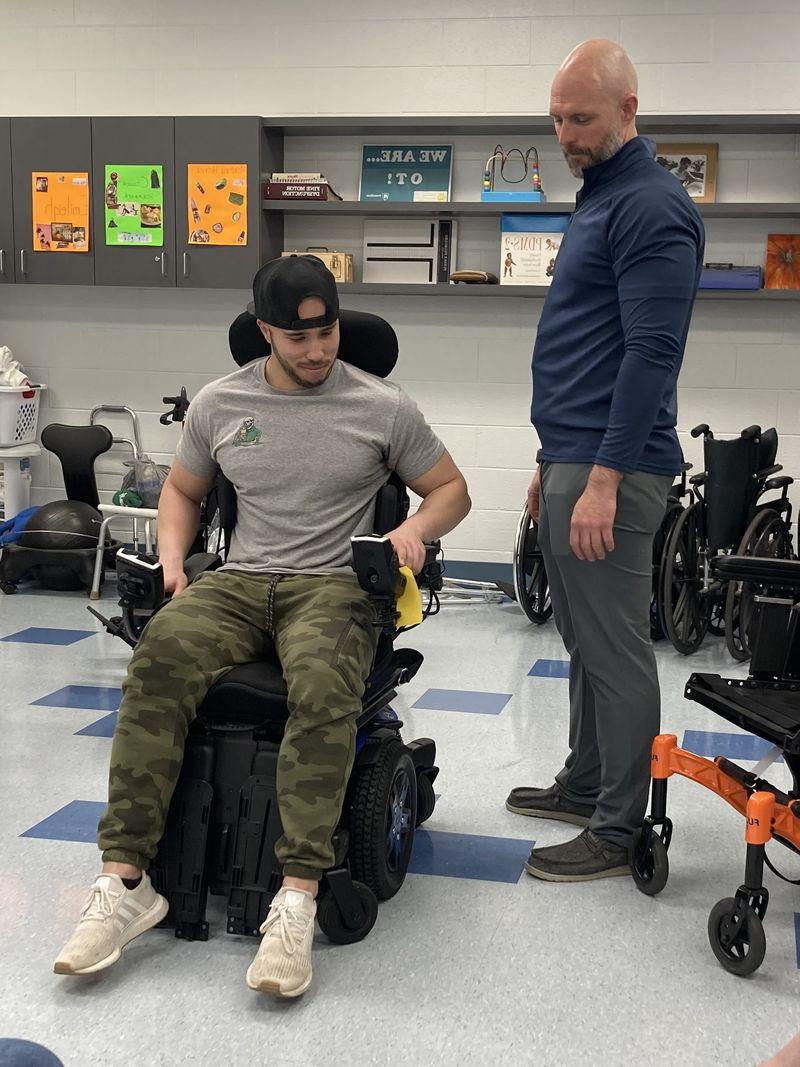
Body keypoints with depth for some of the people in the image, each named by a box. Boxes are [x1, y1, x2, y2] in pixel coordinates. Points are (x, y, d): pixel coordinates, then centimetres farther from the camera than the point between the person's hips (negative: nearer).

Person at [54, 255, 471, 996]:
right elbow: (181, 490, 26)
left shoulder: (380, 406, 6)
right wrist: (172, 558, 6)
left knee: (322, 687, -39)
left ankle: (296, 901, -38)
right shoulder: (219, 404, 13)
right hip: (238, 580, 2)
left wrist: (415, 529, -9)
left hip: (335, 584, -2)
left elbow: (451, 489, 14)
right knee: (157, 663, -31)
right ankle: (124, 885, -29)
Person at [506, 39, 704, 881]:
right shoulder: (599, 198, 18)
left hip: (608, 468, -10)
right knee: (584, 641, 17)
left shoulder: (651, 208, -13)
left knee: (614, 650, -3)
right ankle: (584, 786, 30)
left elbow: (651, 354, -20)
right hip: (572, 459, 10)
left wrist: (603, 479, -23)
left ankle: (618, 832, 7)